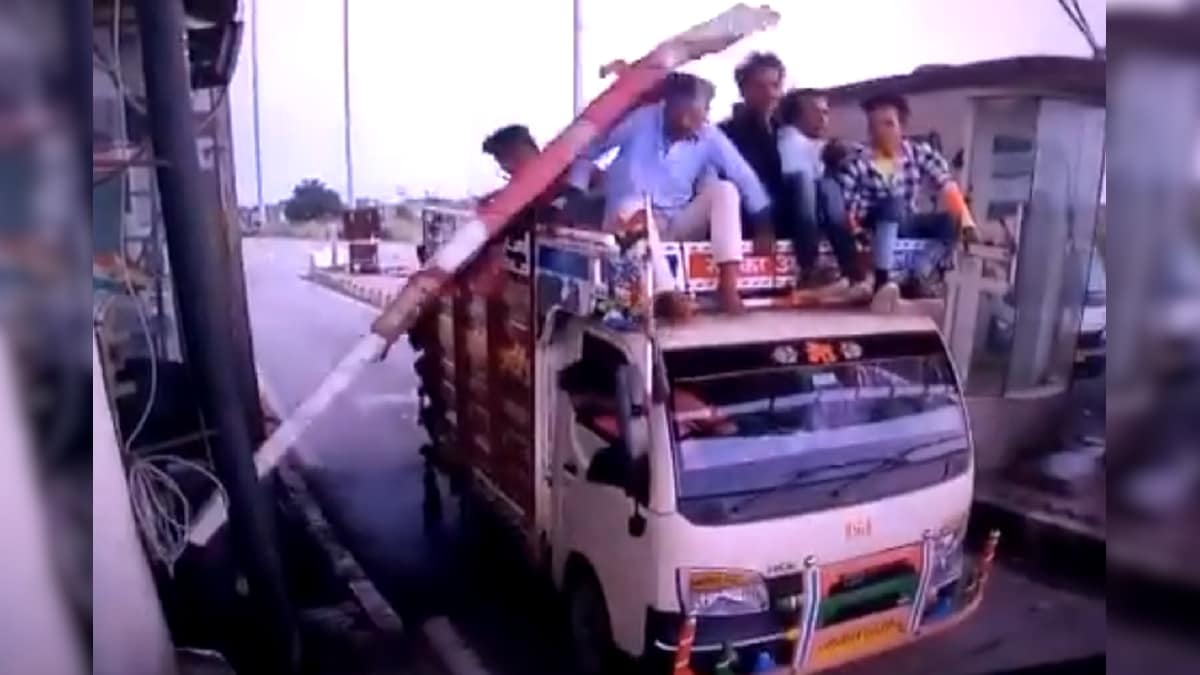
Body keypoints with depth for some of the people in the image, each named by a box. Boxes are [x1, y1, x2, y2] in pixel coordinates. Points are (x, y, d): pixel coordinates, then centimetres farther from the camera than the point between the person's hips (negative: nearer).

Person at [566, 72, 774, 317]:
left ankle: (727, 283, -27)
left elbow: (745, 178, -5)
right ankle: (667, 294, -46)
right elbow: (587, 152, -2)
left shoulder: (709, 137, -7)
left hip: (678, 225, 3)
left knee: (725, 189, -18)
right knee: (633, 208, -36)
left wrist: (764, 227, -13)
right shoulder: (639, 120, -11)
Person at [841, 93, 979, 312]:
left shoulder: (919, 153, -3)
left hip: (906, 224, 4)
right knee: (893, 203, -34)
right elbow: (844, 205, -19)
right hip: (874, 227, -4)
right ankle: (882, 283, -47)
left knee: (953, 219, -18)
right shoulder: (859, 162, -12)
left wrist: (966, 221, -24)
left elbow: (948, 186, -11)